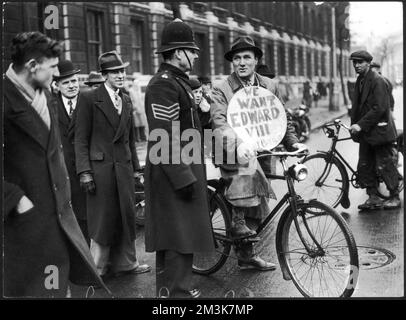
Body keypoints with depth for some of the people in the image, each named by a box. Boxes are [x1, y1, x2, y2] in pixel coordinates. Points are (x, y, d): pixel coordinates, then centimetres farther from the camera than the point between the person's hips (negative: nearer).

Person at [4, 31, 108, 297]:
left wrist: (63, 183, 13)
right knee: (29, 285, 5)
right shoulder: (7, 99, -18)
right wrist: (15, 198, -20)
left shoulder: (46, 95, 8)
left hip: (58, 209, 7)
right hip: (25, 213, -7)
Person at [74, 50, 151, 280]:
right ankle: (97, 268, 14)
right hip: (101, 167, -6)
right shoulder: (89, 99, -5)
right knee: (103, 219, 1)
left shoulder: (126, 100, 14)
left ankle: (126, 263, 23)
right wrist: (84, 171, -13)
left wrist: (135, 165, 15)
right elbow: (81, 138, -7)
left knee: (126, 215, 10)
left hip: (124, 167, 6)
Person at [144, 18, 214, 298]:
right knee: (180, 236, -6)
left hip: (184, 170, 10)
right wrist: (184, 177, -24)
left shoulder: (178, 81, 17)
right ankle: (178, 292, 1)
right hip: (176, 173, -10)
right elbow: (163, 138, -23)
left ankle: (170, 289, 28)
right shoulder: (163, 84, -16)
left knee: (174, 236, 17)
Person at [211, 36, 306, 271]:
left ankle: (246, 254, 21)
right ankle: (237, 220, -20)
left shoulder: (269, 87, 7)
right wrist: (239, 144, -43)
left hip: (260, 152, 5)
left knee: (257, 208, 5)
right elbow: (220, 122, -25)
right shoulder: (222, 90, -9)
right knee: (247, 165, -36)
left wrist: (293, 142, -2)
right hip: (231, 153, -4)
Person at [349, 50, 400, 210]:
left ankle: (395, 197, 14)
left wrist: (360, 125, -22)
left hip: (379, 129, -8)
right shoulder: (359, 81, 12)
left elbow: (379, 108, -21)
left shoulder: (377, 80, -14)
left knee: (384, 165, 0)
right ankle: (373, 198, 17)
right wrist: (354, 125, 3)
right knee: (364, 166, 7)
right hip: (365, 131, 8)